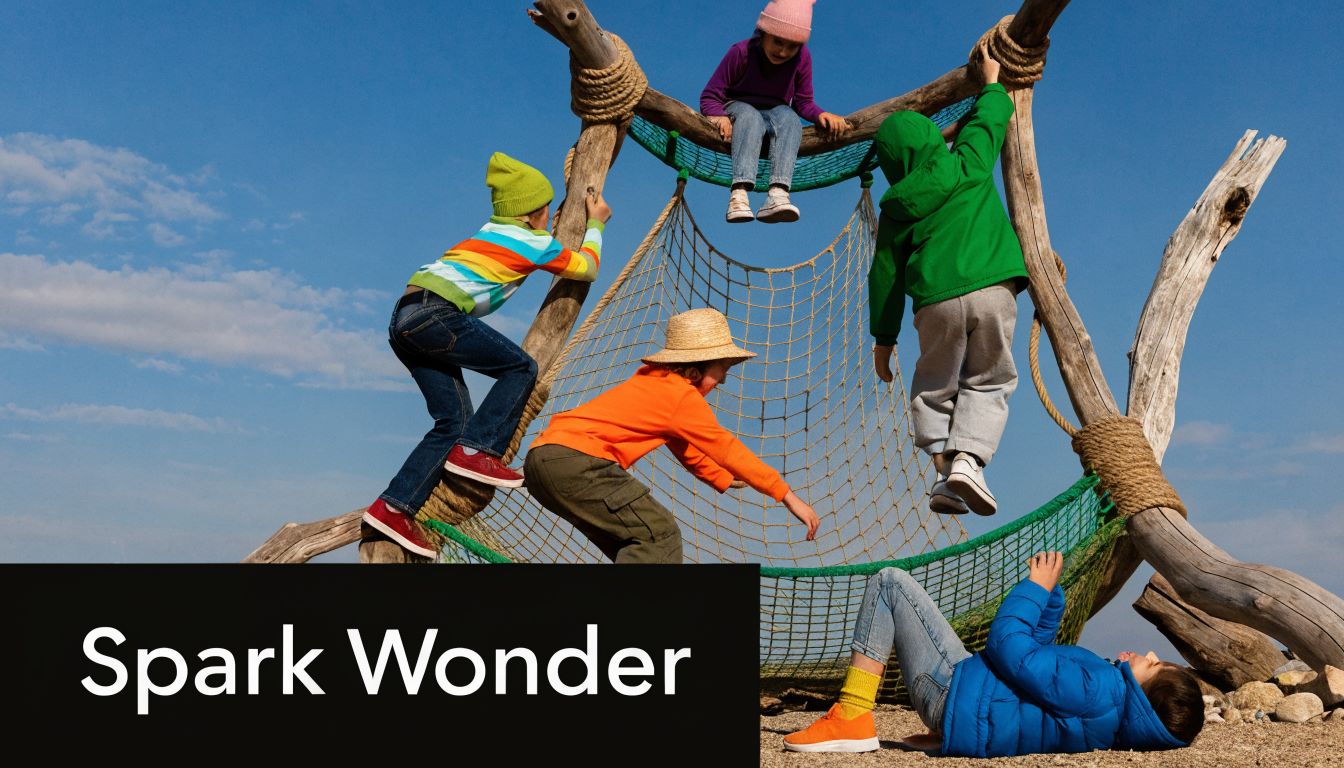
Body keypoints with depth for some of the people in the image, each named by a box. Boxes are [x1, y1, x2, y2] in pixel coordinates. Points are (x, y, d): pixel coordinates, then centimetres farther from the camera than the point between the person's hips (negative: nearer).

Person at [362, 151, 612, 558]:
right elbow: (588, 268, 23)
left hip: (404, 318, 8)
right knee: (521, 368, 2)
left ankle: (394, 507, 2)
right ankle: (476, 451, -7)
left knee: (454, 419, 7)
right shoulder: (535, 243, 6)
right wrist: (595, 224, 37)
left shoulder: (491, 232, 28)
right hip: (434, 313, -8)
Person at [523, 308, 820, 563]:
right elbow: (726, 448, -4)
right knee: (660, 535, -10)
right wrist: (788, 496, 0)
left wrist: (726, 480, 45)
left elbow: (688, 449, 35)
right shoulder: (683, 395, -4)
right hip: (577, 459, -10)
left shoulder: (656, 380, 24)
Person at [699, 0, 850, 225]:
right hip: (738, 108, -2)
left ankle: (777, 195, -55)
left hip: (777, 112, 2)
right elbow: (710, 96, -13)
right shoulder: (741, 52, -17)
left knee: (790, 118, -34)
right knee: (751, 117, -39)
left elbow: (803, 103, -4)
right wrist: (719, 116, -34)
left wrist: (820, 114, -27)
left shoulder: (802, 58, -9)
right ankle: (739, 194, -58)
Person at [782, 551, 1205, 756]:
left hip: (951, 695, -10)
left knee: (890, 581, -8)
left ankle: (852, 718, -9)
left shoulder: (1098, 688, -27)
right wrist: (1049, 590, 12)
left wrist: (1037, 586, -8)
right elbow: (1038, 649, 17)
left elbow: (1008, 644, -22)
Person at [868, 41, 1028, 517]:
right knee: (989, 383, 12)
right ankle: (968, 459, -8)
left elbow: (885, 275, 13)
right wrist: (991, 84, 46)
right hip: (991, 290, -1)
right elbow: (990, 117, 25)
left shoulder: (894, 209, 12)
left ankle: (944, 462, 1)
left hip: (936, 301, 1)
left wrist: (883, 338, 20)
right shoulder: (967, 164, 8)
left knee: (934, 387, 18)